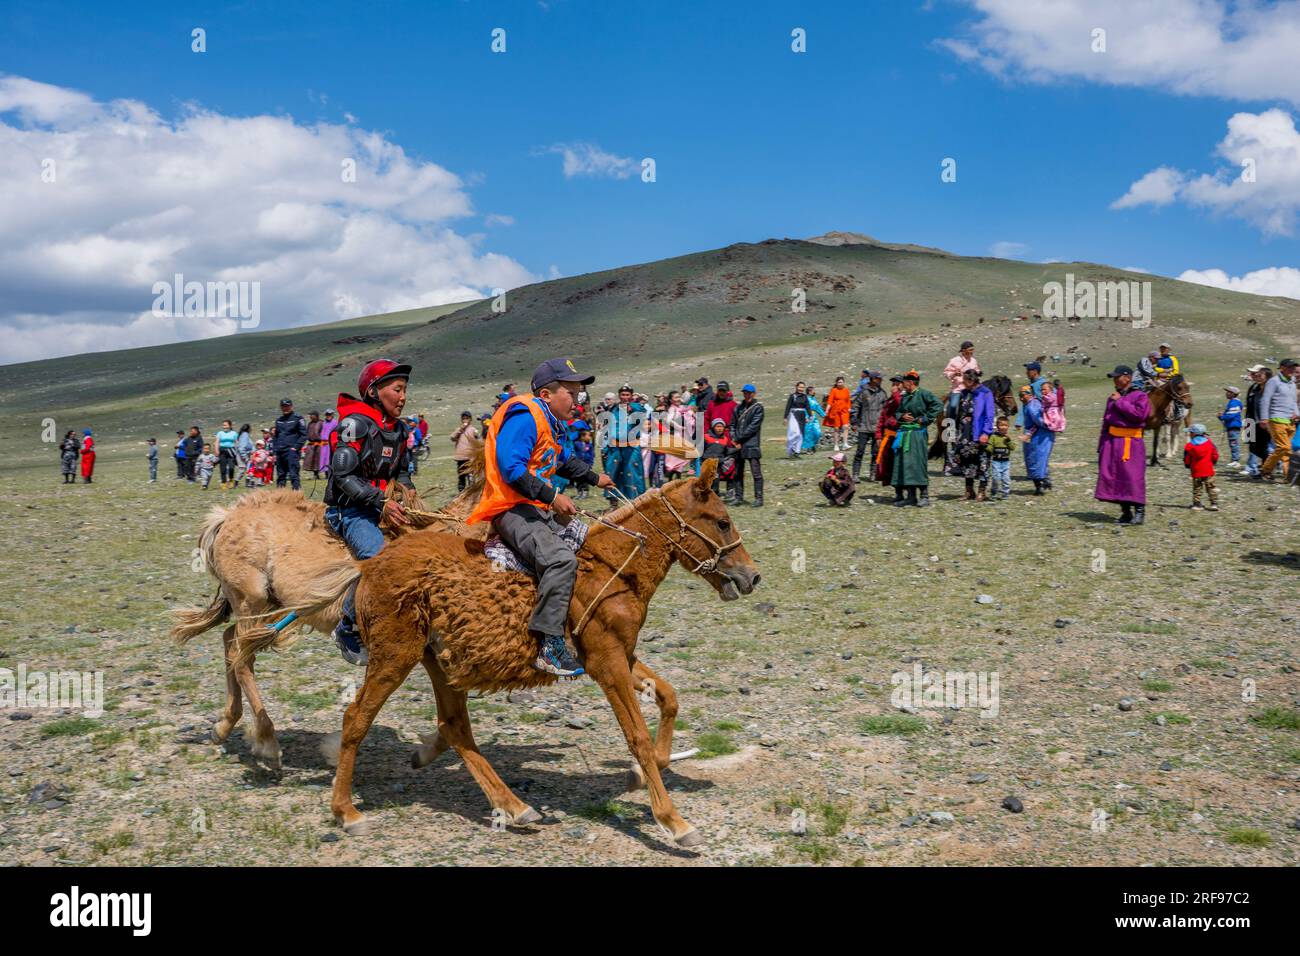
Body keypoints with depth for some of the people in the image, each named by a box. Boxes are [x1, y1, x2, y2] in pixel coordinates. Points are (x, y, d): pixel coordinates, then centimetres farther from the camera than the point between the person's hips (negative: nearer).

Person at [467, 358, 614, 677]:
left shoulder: (547, 423, 22)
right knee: (561, 559, -31)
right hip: (511, 510, -11)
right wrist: (552, 497, -24)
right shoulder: (524, 416, -11)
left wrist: (594, 478, 51)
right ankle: (550, 645, -32)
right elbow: (511, 468, -22)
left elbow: (564, 460, 41)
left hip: (537, 510, 11)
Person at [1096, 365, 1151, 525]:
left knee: (1133, 477, -9)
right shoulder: (1113, 397, 17)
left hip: (1131, 443, -7)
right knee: (1113, 476, 5)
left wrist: (1120, 402, -16)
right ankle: (1125, 512, 14)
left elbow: (1139, 414, -22)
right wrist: (1101, 444, 15)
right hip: (1112, 441, 7)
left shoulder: (1140, 396, -4)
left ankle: (1139, 511, -2)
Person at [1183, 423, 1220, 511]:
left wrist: (1188, 466, 17)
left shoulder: (1189, 446, -7)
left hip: (1196, 471, -2)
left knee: (1197, 488, 9)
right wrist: (1212, 463, 19)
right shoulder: (1209, 443, 0)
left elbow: (1186, 460, -3)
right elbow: (1215, 455, 2)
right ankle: (1214, 503, 5)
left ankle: (1196, 504, 7)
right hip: (1208, 470, 2)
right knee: (1211, 487, 8)